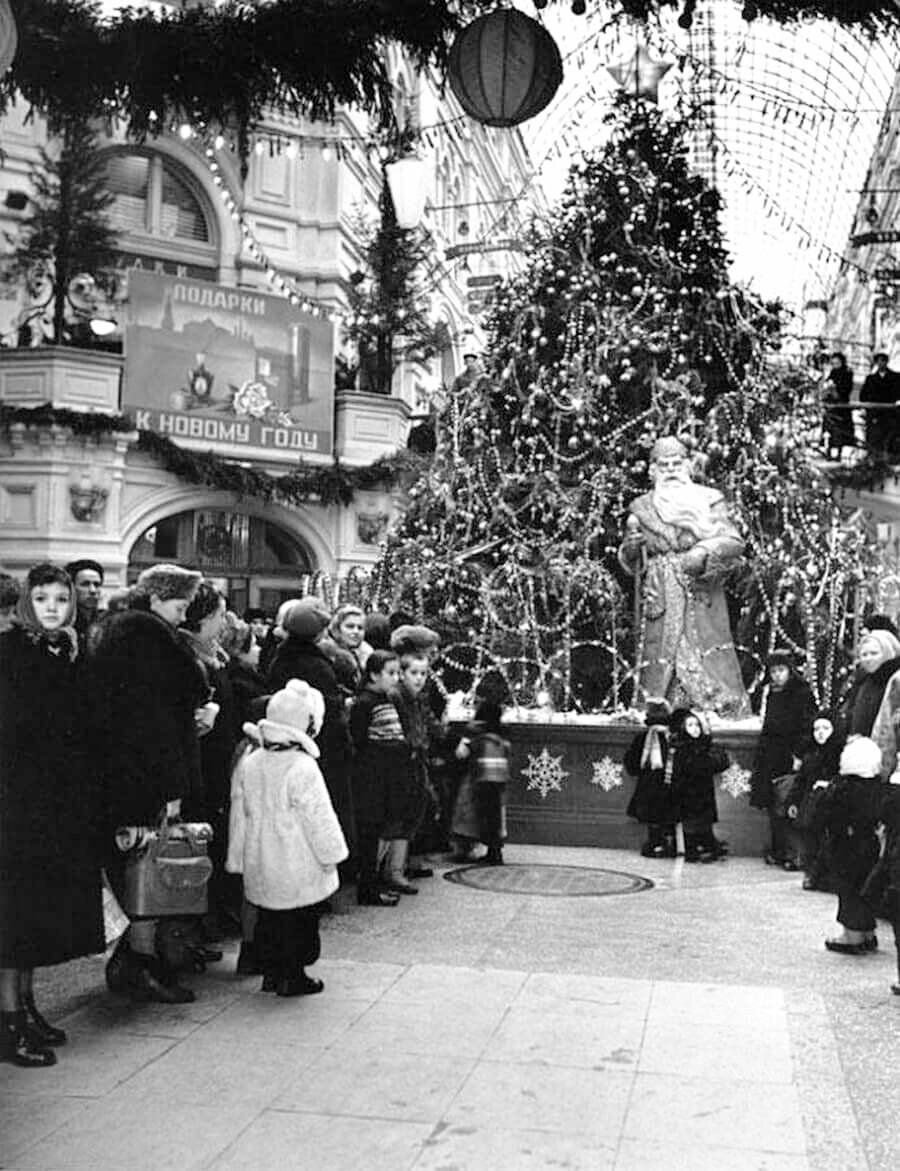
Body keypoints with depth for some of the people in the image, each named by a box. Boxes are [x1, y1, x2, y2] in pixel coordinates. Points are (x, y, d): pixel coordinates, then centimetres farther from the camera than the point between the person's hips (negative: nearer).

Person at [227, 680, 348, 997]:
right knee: (300, 921, 7)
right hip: (298, 868, -6)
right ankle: (292, 976, 12)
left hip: (260, 865, 6)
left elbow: (239, 814, 8)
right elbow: (318, 818, -15)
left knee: (268, 918, 17)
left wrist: (238, 858, 17)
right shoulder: (303, 769, -19)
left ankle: (271, 971, 25)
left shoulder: (248, 764, 0)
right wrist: (331, 854, -3)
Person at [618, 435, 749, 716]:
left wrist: (704, 553, -18)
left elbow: (734, 543, 0)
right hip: (660, 603, 1)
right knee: (659, 667, -5)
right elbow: (630, 565, 13)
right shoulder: (641, 508, 12)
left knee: (711, 666, -7)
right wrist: (631, 548, -10)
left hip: (703, 600, -1)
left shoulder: (709, 501, 8)